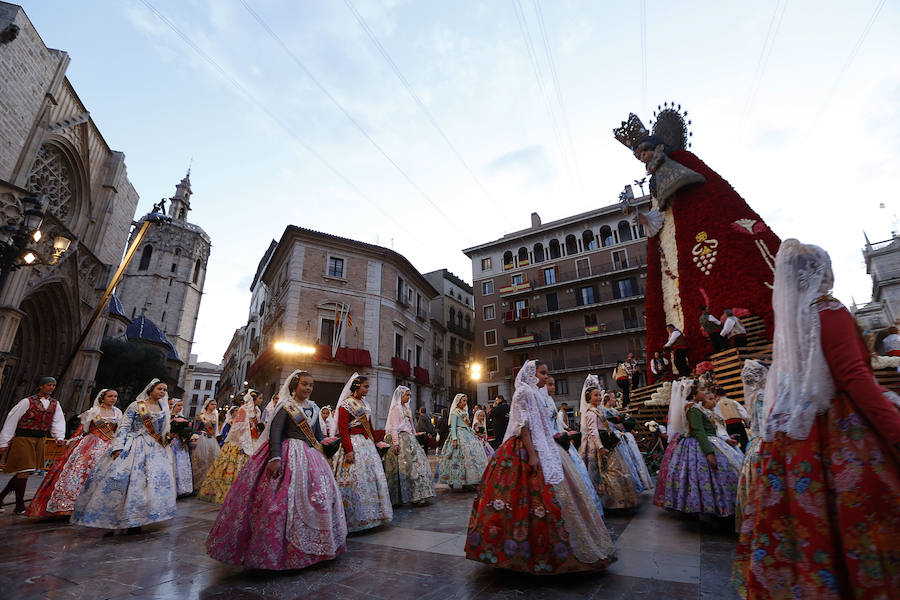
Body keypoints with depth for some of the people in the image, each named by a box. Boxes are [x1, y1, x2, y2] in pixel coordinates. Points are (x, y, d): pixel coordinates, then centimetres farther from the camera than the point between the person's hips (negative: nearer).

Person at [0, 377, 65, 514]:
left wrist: (59, 437, -9)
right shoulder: (27, 402, -6)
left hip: (40, 440, 5)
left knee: (24, 471, 9)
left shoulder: (55, 404, 9)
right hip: (23, 439, -5)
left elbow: (58, 422, 6)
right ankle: (19, 506, 6)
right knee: (24, 470, -4)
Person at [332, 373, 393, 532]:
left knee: (373, 476, 10)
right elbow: (343, 429, -15)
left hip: (367, 444, 9)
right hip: (354, 444, -8)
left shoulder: (364, 404, 15)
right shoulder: (346, 404, -9)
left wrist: (374, 444, 15)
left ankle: (370, 515, 23)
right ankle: (353, 519, 8)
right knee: (356, 479, -5)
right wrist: (349, 450, -21)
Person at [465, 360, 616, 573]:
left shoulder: (537, 394, 18)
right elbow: (523, 425, -18)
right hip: (526, 450, -10)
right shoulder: (524, 392, -11)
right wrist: (532, 454, -22)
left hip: (541, 449, 10)